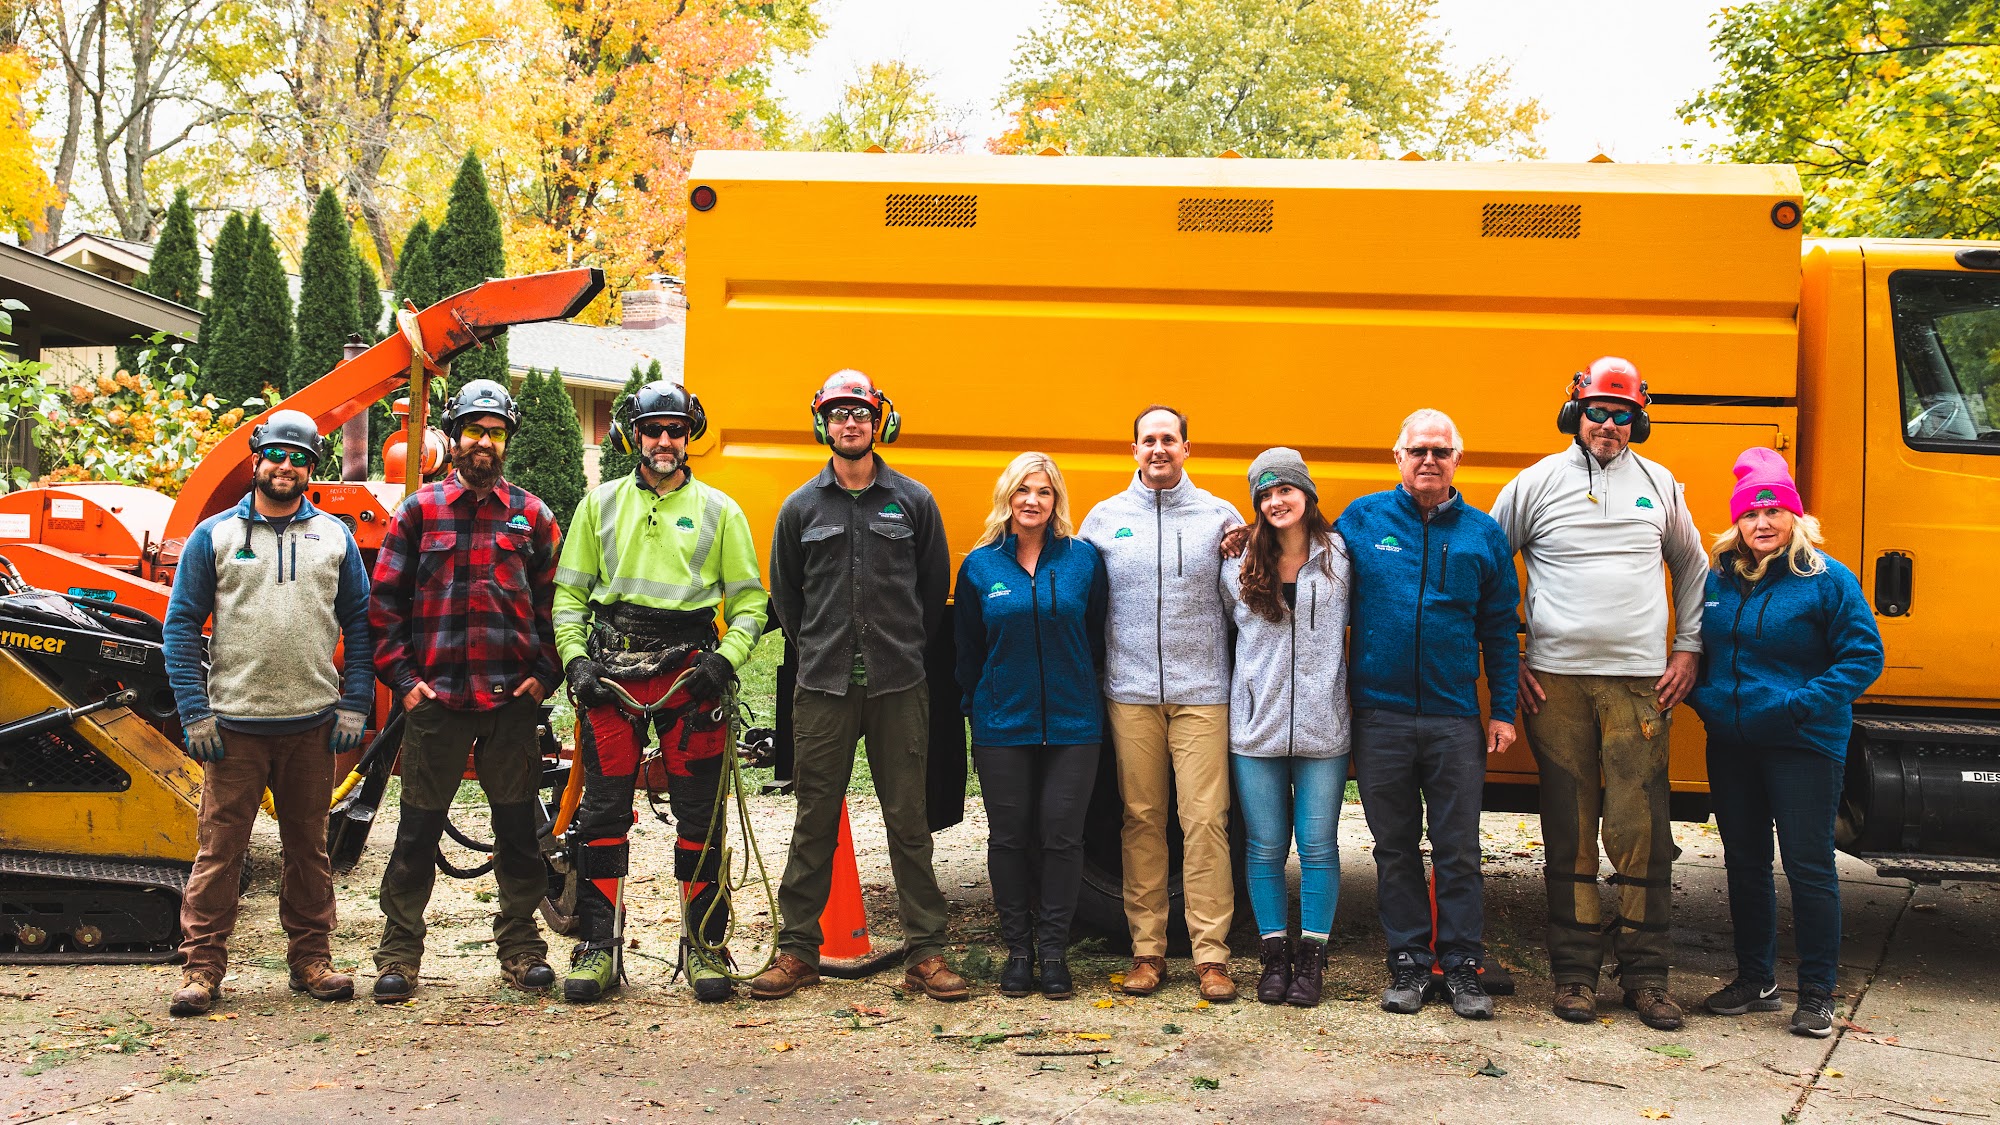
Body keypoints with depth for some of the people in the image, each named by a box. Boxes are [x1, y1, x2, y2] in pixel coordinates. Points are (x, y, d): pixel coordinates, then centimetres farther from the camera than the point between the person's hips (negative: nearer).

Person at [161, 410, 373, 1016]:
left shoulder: (334, 536, 9)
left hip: (314, 724, 2)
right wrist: (195, 713, -5)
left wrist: (355, 705, 2)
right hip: (234, 723, -2)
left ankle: (311, 958, 19)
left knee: (308, 846, 10)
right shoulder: (214, 535, 4)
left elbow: (359, 624, 11)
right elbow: (181, 625, 3)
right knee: (220, 847, -1)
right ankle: (202, 967, 7)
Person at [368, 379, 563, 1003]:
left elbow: (556, 601, 11)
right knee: (419, 828, 4)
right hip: (436, 697, -1)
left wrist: (546, 674, 1)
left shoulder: (532, 515, 8)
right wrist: (402, 677, -2)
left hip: (513, 699, 1)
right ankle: (399, 953, 13)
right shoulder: (418, 510, 5)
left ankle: (520, 944, 20)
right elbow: (384, 601, 5)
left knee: (517, 826, 8)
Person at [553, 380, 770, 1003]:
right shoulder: (601, 503, 12)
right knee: (603, 811, 1)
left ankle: (705, 947, 10)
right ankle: (598, 950, 9)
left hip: (690, 671, -1)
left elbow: (749, 599, 8)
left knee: (700, 814, 1)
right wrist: (575, 659, -1)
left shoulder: (718, 510, 8)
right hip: (611, 671, 1)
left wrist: (727, 658, -8)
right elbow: (569, 592, 13)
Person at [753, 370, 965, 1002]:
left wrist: (908, 651, 11)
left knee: (909, 820, 2)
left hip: (899, 688, 0)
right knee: (814, 820, 4)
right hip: (822, 689, 1)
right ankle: (798, 951, 13)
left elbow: (935, 588, 12)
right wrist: (817, 650, 13)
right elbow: (783, 592, 16)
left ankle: (925, 955, 8)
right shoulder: (801, 507, 8)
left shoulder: (914, 501, 6)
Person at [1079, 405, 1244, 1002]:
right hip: (1130, 693, 1)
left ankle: (1211, 954, 2)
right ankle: (1146, 951, 13)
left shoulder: (1220, 516, 6)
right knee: (1141, 818, 5)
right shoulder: (1104, 518, 8)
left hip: (1203, 693, -1)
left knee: (1206, 819, -4)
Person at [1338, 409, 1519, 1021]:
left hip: (1455, 718, 0)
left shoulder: (1482, 533, 5)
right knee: (1395, 848, 7)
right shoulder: (1362, 518, 3)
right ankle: (1409, 962, 17)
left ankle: (1462, 966, 13)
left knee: (1458, 850, 4)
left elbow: (1500, 630, 9)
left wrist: (1502, 710, 6)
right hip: (1380, 714, 0)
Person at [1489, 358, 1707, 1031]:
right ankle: (1574, 972, 11)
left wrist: (1688, 648, 14)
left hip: (1640, 681, 1)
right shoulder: (1536, 483, 4)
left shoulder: (1660, 485, 11)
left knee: (1640, 828, -2)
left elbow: (1691, 567, 23)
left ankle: (1645, 974, 7)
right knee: (1570, 829, 3)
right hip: (1555, 681, -1)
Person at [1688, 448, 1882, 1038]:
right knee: (1744, 863, 13)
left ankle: (1817, 994, 9)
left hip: (1803, 746, -5)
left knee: (1809, 867, -1)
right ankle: (1755, 979, 26)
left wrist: (1804, 704, -18)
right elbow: (1696, 649, 20)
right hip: (1731, 744, 6)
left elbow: (1864, 656, -9)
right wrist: (1701, 696, 3)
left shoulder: (1826, 579, -7)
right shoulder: (1718, 580, 8)